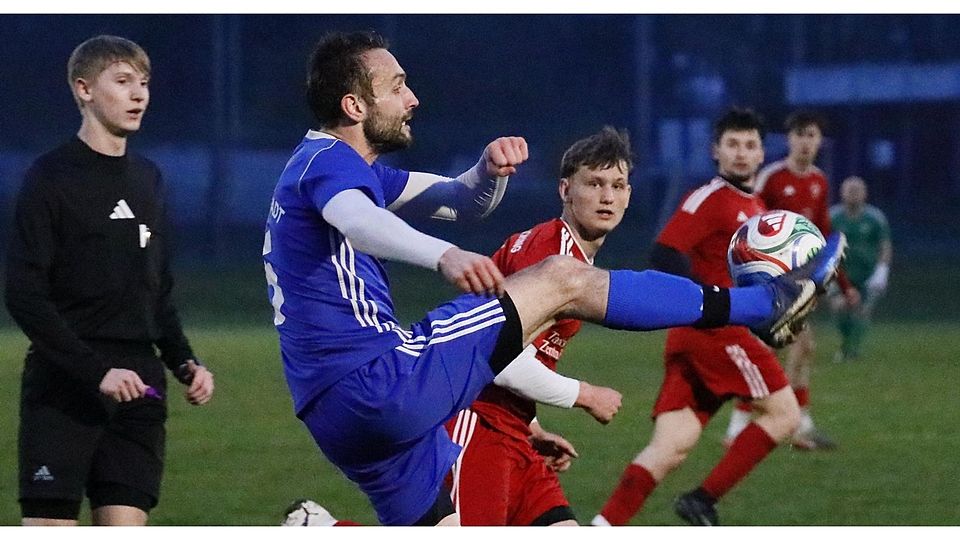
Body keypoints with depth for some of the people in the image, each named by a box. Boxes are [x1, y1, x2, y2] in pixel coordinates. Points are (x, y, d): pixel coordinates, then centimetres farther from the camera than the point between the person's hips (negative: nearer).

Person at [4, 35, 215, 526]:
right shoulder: (52, 177, -5)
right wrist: (95, 370, -18)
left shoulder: (147, 178, 15)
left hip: (137, 390, 6)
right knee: (50, 523, -9)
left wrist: (184, 363, 8)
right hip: (62, 390, -6)